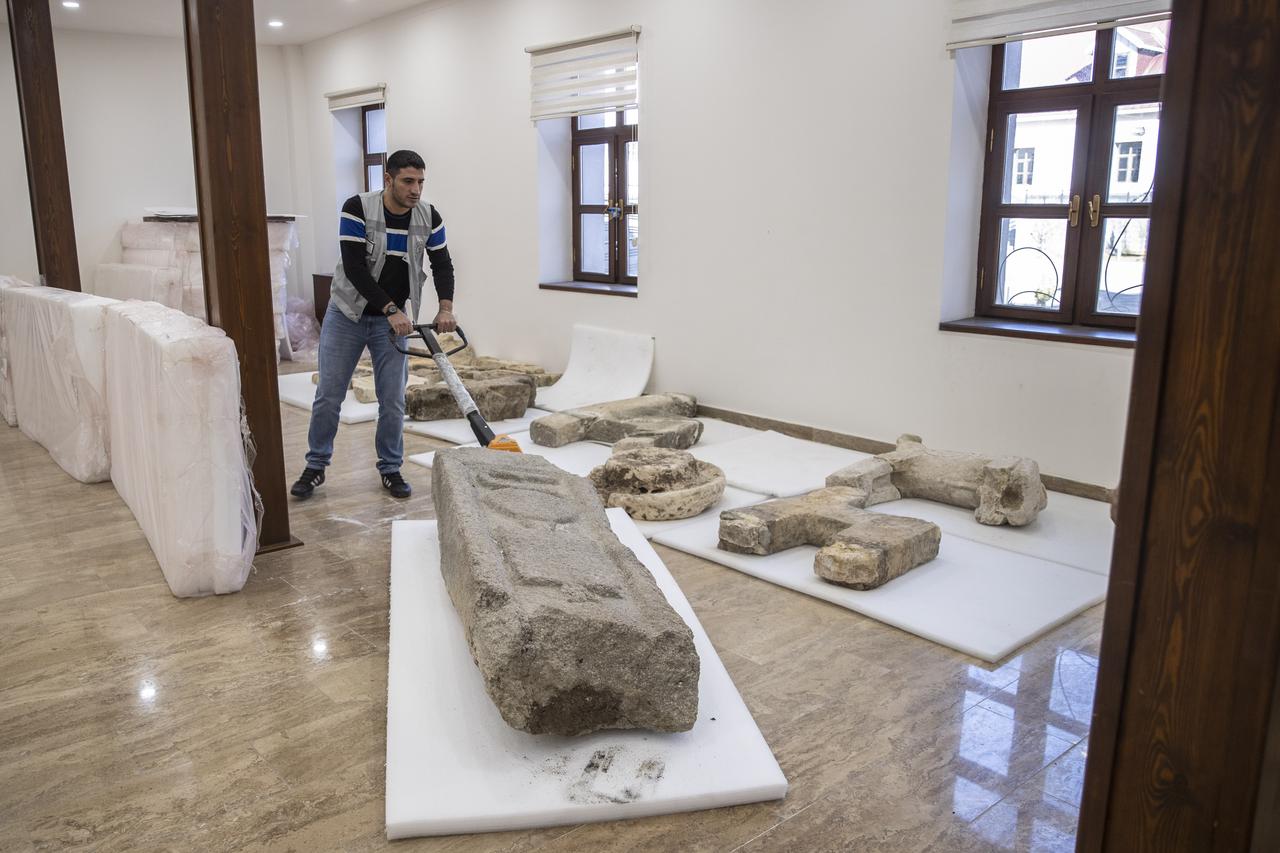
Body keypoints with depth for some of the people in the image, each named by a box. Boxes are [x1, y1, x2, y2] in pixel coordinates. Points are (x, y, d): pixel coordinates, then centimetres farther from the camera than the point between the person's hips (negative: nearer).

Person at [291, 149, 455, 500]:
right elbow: (353, 267, -22)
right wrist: (391, 309, -26)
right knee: (328, 396, 2)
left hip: (392, 320, 2)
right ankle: (316, 466, 18)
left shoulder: (429, 217, -8)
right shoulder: (357, 208, -19)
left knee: (393, 401, 0)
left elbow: (442, 264, 2)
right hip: (346, 314, -2)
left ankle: (390, 470, 16)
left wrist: (446, 308, -14)